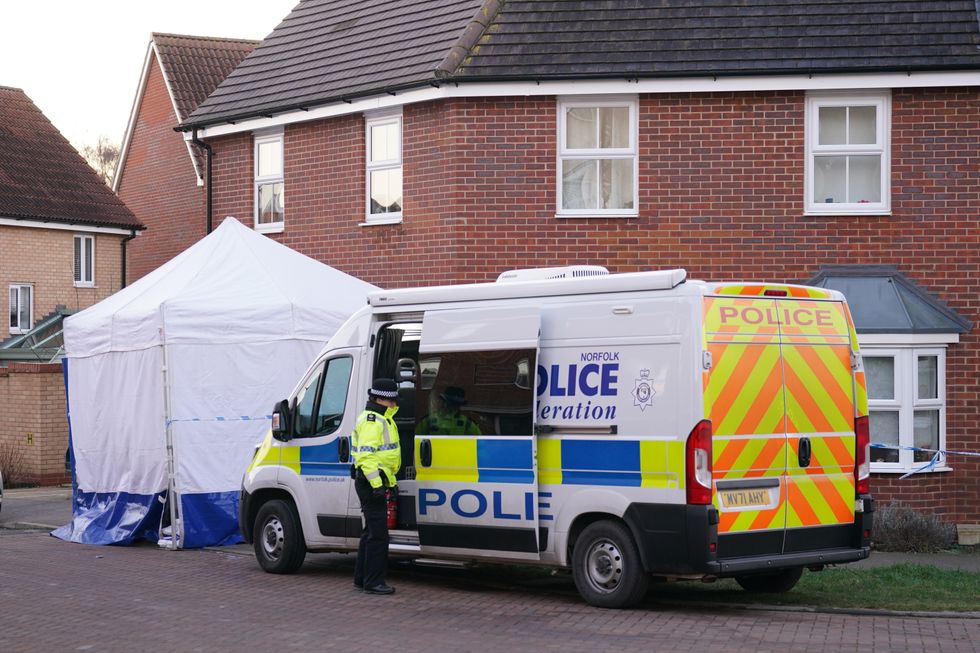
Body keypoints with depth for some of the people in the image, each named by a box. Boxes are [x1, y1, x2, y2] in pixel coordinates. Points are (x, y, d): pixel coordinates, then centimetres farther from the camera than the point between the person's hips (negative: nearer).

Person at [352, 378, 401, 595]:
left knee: (371, 531, 17)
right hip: (371, 482, -11)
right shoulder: (372, 421, -15)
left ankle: (361, 578, 25)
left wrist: (389, 481, 28)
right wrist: (377, 484, -27)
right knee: (378, 533, -10)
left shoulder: (382, 419, 20)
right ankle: (373, 582, -8)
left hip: (375, 482, 11)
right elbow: (366, 455, -24)